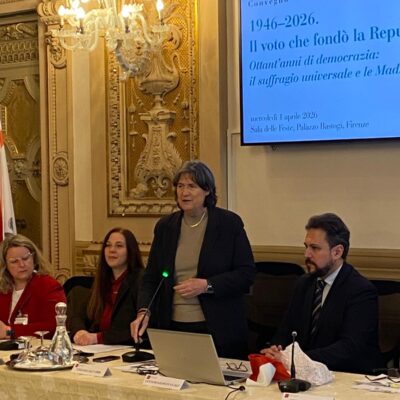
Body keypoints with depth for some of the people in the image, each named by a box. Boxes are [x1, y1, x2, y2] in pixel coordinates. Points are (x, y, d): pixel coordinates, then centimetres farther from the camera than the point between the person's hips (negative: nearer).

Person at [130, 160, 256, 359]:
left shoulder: (229, 223, -2)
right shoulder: (165, 226, 8)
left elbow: (247, 273, -4)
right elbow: (151, 276, 9)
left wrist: (206, 285, -16)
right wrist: (143, 312, -8)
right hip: (172, 327, 3)